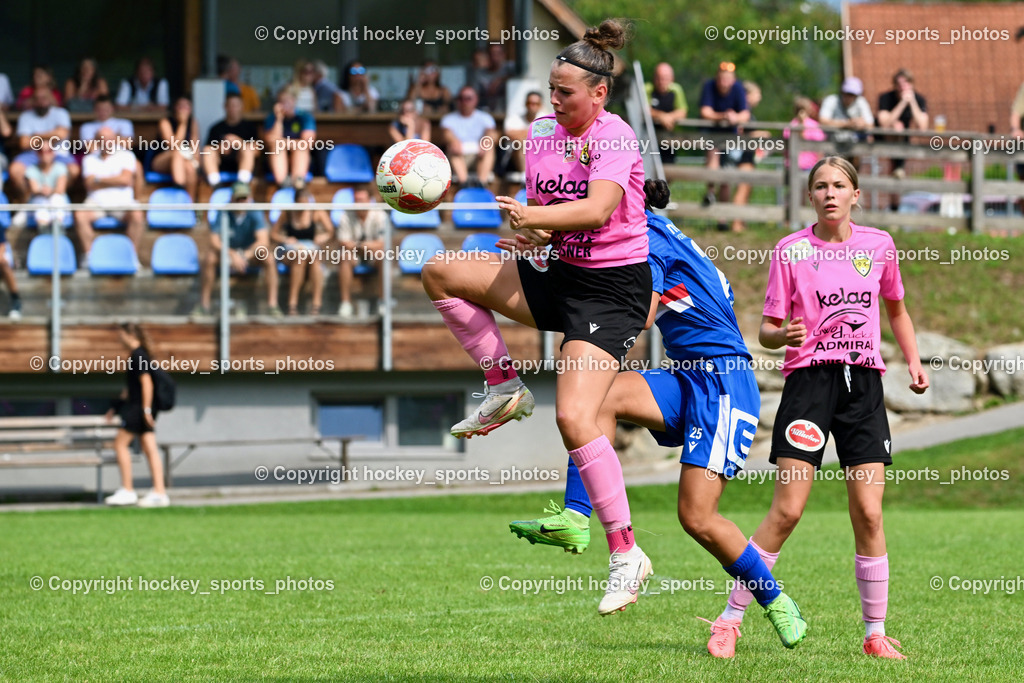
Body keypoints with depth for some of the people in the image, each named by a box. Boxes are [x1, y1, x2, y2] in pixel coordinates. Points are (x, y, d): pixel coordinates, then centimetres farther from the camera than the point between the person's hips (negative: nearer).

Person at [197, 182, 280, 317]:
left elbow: (263, 241, -24)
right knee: (209, 258, -31)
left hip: (251, 253, 0)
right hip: (227, 253, 0)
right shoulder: (224, 213, -14)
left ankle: (272, 304, -25)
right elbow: (214, 241, -21)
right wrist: (232, 254, -37)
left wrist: (245, 255, -38)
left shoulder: (255, 213, -14)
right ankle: (203, 305, -22)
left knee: (269, 258, -29)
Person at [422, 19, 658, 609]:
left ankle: (626, 553, -15)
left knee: (575, 417, -21)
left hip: (613, 290, -8)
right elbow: (538, 217, 8)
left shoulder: (614, 137, -16)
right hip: (560, 276, 8)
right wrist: (538, 229, -15)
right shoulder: (545, 133, 6)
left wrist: (536, 216, -45)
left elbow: (597, 210, -32)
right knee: (442, 272, 2)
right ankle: (505, 388, 10)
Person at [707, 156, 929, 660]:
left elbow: (895, 308, 25)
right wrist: (782, 336, -21)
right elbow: (767, 331, 1)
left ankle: (876, 632, 5)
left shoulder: (878, 245, 8)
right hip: (809, 377, -3)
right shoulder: (791, 250, 0)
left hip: (863, 381, 3)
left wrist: (913, 360, 13)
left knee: (868, 512, -4)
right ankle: (731, 617, -2)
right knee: (788, 509, -10)